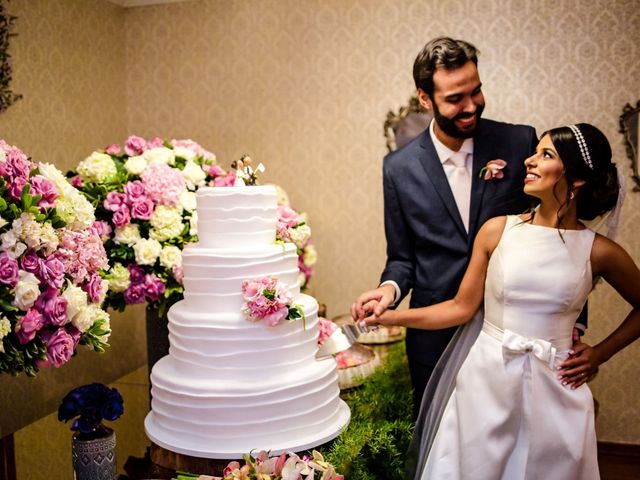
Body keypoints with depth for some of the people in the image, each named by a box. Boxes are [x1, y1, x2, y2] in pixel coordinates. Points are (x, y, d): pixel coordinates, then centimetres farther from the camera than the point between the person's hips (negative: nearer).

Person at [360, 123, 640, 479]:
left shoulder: (599, 252, -4)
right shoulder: (498, 230, -3)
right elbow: (462, 307, 1)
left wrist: (599, 355, 4)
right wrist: (389, 316, -6)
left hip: (554, 389, 0)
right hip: (486, 382, 1)